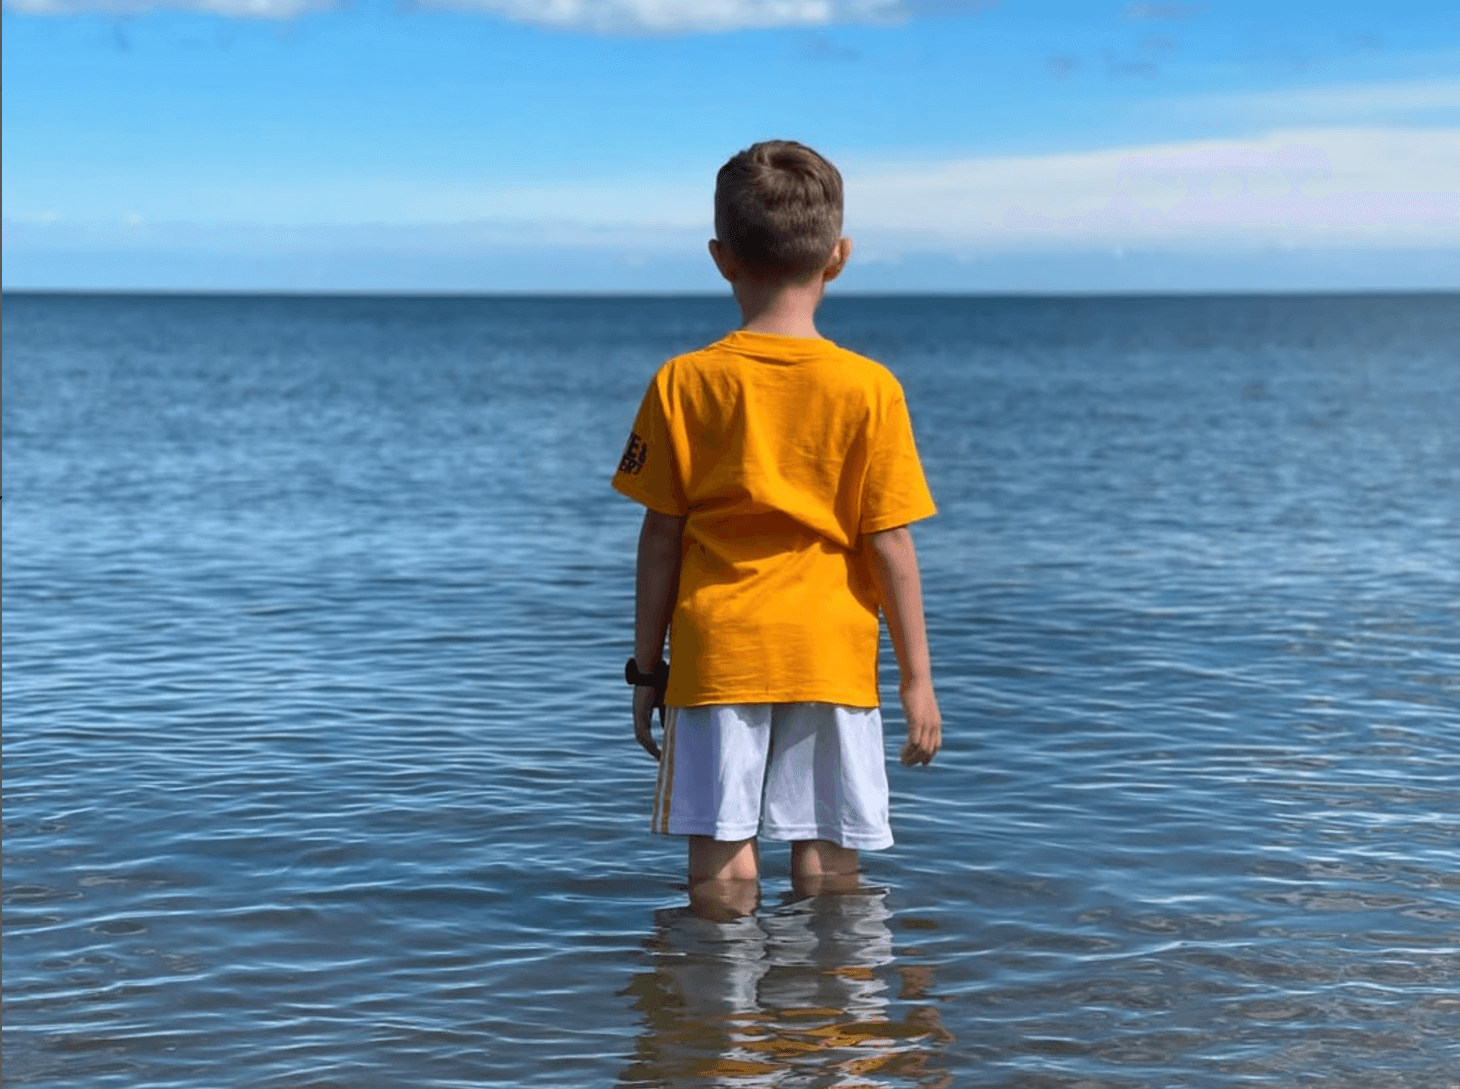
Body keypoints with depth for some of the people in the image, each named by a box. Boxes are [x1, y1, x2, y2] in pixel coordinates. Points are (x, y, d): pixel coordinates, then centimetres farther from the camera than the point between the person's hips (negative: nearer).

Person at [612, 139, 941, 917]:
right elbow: (889, 546, -3)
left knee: (721, 869, 4)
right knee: (829, 870, 6)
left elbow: (660, 538, 0)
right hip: (833, 658, 0)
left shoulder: (682, 384, -2)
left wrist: (646, 668, 9)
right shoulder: (868, 389, -4)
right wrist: (917, 677, 4)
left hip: (716, 656, 0)